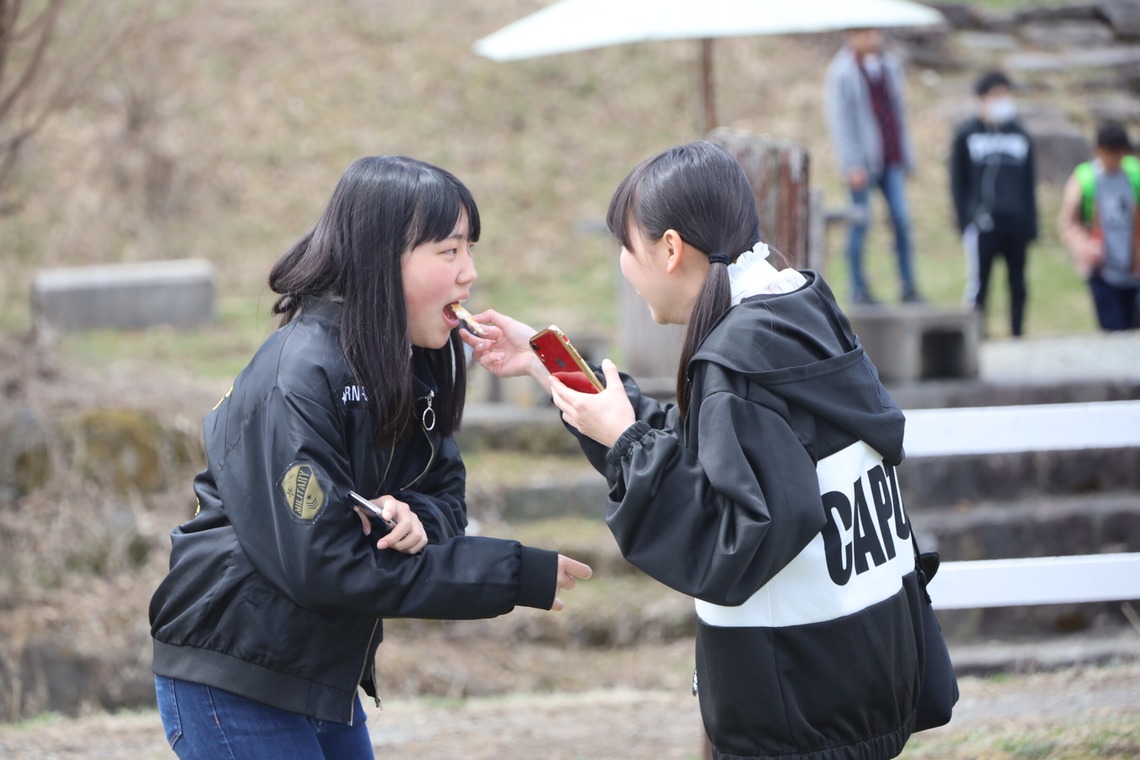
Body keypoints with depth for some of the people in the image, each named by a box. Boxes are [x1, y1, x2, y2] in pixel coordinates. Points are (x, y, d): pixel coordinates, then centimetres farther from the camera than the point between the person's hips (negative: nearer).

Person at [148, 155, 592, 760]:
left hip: (327, 679, 8)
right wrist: (514, 576, -22)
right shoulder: (299, 377, -22)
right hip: (233, 682, -8)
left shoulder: (415, 367, 4)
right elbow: (318, 564, -26)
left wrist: (416, 518, -21)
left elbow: (447, 498, 7)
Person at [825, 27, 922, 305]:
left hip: (891, 158, 5)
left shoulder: (889, 65, 11)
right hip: (864, 160, -5)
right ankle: (858, 289, 6)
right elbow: (839, 121, -10)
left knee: (901, 219, -1)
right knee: (861, 222, -2)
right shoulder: (842, 72, -7)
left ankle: (909, 287, 3)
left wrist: (906, 156, 15)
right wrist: (853, 165, -16)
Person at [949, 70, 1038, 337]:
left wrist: (1030, 225, 9)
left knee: (1018, 286, 5)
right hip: (982, 224, -3)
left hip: (1016, 225, 3)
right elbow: (958, 183, 5)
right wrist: (966, 222, -4)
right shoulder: (966, 135, 5)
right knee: (977, 287, -5)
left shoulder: (1021, 136, 14)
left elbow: (1029, 184, 16)